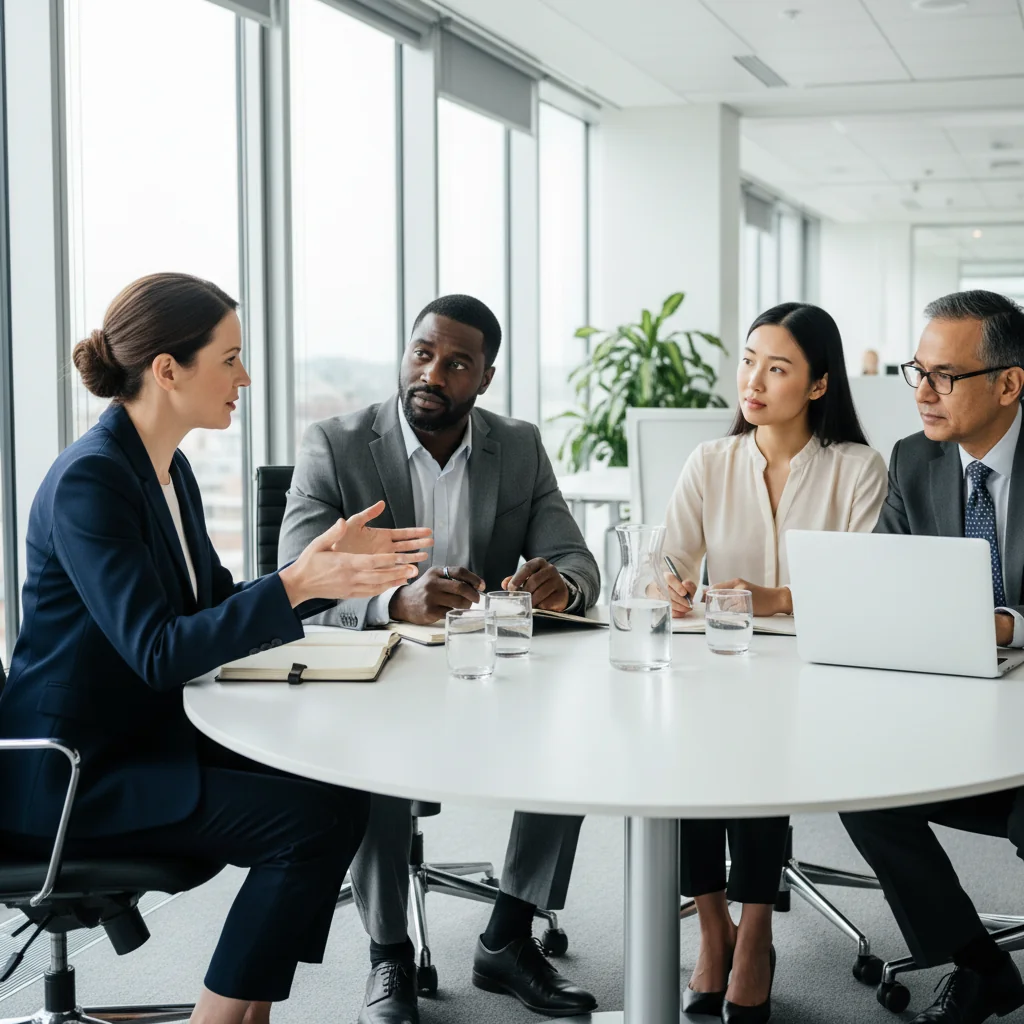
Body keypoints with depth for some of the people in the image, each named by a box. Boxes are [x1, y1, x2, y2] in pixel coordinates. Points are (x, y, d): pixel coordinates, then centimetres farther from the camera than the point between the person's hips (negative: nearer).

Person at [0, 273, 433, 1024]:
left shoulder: (168, 469, 9)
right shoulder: (90, 480, -20)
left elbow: (220, 614, 12)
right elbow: (159, 652, -26)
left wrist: (328, 562, 1)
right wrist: (296, 582, -31)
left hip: (146, 737, 9)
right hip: (71, 775, -9)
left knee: (336, 787, -3)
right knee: (317, 818, -17)